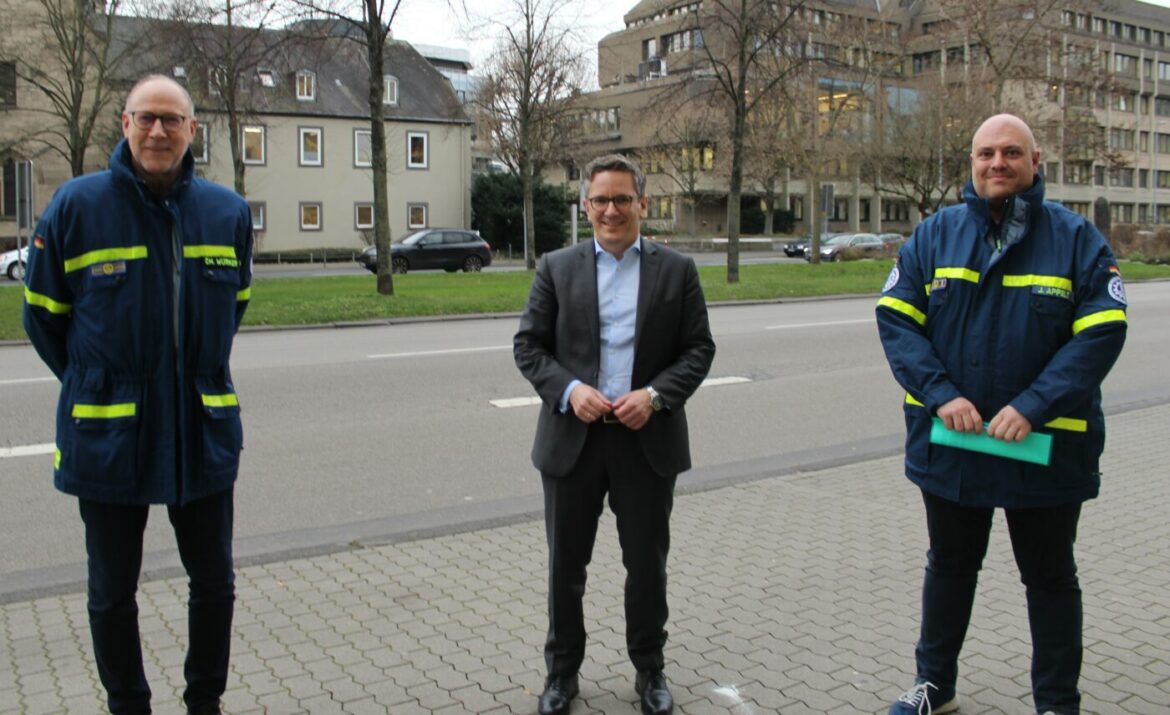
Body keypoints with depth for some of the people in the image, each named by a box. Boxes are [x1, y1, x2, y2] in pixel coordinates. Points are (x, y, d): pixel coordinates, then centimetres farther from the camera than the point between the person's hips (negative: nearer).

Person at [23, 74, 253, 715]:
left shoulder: (228, 211, 0)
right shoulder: (77, 206, -8)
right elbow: (41, 312, 3)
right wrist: (95, 384, 6)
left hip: (205, 432, 2)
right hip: (108, 437, -2)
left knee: (214, 584, 14)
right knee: (112, 595, 13)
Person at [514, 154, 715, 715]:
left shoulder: (677, 270, 3)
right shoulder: (556, 268, 3)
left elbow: (698, 349, 2)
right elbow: (528, 345, 2)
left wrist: (655, 395, -14)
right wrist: (569, 389, -14)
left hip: (648, 439, 0)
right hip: (573, 438, 0)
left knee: (647, 563, 12)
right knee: (566, 564, 11)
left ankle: (649, 668, 32)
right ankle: (562, 669, 30)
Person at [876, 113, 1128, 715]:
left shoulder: (1076, 239, -5)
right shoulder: (934, 235, 0)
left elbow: (1101, 334, -12)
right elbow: (896, 319, -5)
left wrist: (1032, 406, -21)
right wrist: (941, 394, -17)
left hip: (1045, 447, -2)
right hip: (949, 440, 2)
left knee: (1050, 577, 14)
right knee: (949, 565, 19)